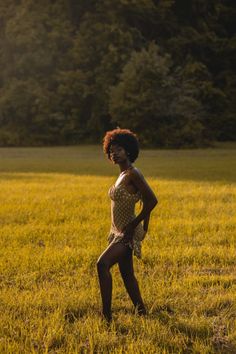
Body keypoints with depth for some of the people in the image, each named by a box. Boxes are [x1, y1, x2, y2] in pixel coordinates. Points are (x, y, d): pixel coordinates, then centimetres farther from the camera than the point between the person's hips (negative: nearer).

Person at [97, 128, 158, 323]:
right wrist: (144, 226, 17)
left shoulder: (133, 174, -16)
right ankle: (141, 312, 25)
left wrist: (134, 224, -19)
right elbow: (147, 202, 19)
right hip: (119, 232, 10)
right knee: (127, 274, 14)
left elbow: (152, 200, -24)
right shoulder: (123, 174, 11)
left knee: (102, 264, -24)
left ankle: (107, 313, -23)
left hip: (128, 233, -10)